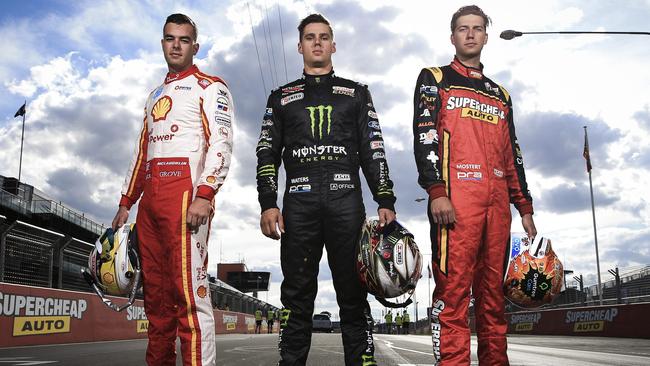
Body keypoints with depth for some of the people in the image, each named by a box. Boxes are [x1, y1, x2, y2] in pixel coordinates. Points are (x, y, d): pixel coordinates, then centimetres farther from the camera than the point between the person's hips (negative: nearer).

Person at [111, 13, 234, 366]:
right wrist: (125, 203, 20)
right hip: (150, 199, 8)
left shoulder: (209, 87, 5)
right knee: (155, 292, 7)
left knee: (189, 289, -13)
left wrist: (205, 196, -20)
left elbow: (221, 144, -8)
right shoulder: (155, 95, 28)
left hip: (186, 191, -7)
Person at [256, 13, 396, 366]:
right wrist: (268, 204, -1)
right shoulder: (282, 97, 20)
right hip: (299, 202, 1)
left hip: (346, 200, 0)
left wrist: (385, 201, -1)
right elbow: (267, 154, 13)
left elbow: (373, 151, 11)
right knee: (297, 296, 1)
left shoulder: (356, 93, 19)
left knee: (353, 294, -1)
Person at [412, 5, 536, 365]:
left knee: (493, 292, 5)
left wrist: (525, 207, 16)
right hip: (455, 198, -5)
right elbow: (424, 136, -3)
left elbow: (512, 155, 25)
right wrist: (436, 191, -16)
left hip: (497, 201, 6)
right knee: (453, 290, -12)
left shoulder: (500, 95, 27)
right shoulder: (435, 79, 12)